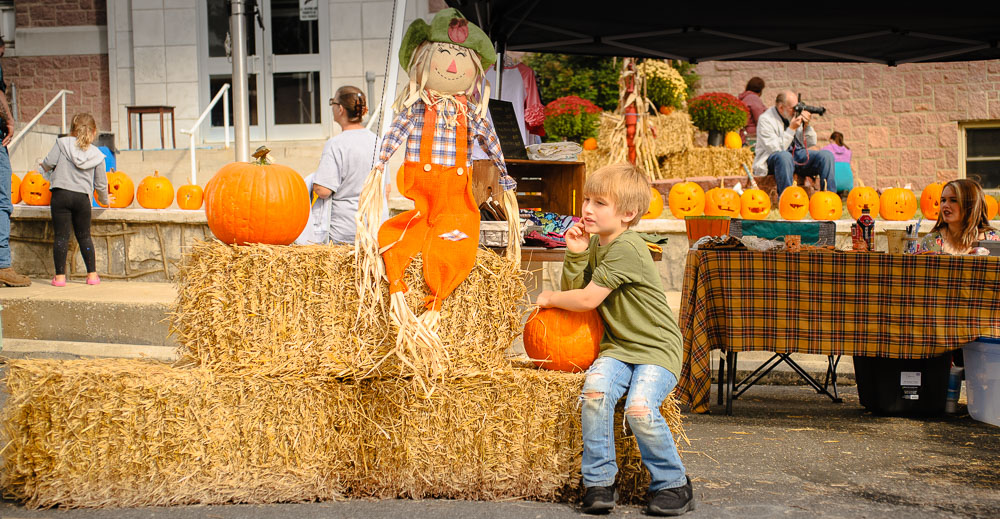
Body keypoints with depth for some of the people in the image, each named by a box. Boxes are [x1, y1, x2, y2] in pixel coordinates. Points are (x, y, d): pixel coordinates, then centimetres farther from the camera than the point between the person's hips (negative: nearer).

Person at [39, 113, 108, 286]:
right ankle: (92, 274, 14)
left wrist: (44, 166, 18)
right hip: (82, 197, 2)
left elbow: (49, 162, -7)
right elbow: (101, 184, 11)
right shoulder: (97, 155, 7)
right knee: (84, 236, 13)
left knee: (61, 235, 0)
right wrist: (104, 200, 29)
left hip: (61, 194, -2)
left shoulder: (62, 143, 2)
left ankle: (60, 276, -2)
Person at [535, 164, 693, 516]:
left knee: (640, 408, -28)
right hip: (618, 346, 7)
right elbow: (574, 290, 13)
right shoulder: (595, 242, 10)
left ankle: (673, 484, -5)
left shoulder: (626, 248, -19)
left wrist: (549, 299, -2)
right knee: (595, 390, -24)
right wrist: (575, 255, -2)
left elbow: (587, 300, -19)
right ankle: (599, 481, -14)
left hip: (656, 348, -6)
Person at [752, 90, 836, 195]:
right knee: (784, 156, -41)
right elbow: (776, 149, -20)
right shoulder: (766, 119, -9)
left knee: (827, 155, -15)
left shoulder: (797, 114, 8)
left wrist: (806, 126, -9)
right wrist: (791, 129, -22)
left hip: (798, 155, 6)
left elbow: (811, 143, 9)